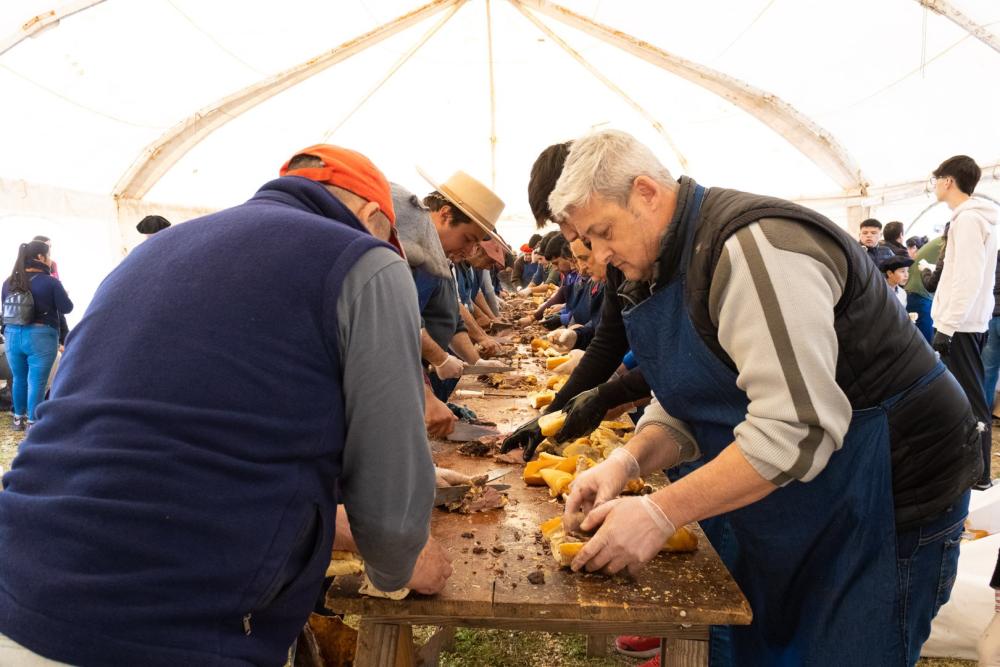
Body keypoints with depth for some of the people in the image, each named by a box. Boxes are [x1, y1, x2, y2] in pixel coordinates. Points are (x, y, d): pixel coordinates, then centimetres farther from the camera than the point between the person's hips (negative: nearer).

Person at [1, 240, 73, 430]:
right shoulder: (50, 282, -12)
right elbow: (67, 308, -6)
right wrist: (63, 294, 13)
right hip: (41, 336, -6)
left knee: (19, 378, 18)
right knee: (36, 381, 0)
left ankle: (18, 418, 30)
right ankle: (32, 423, 5)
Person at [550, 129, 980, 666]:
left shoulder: (754, 247, -26)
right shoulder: (677, 263, 5)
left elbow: (798, 428, -32)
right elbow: (684, 406, 6)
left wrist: (660, 512, -28)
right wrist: (628, 460, -13)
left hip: (884, 496, -9)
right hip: (795, 504, 9)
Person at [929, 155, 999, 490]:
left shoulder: (967, 219, -15)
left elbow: (968, 279, -22)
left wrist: (946, 326, -21)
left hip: (960, 324, -10)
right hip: (966, 321, 10)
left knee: (968, 399, -5)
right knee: (965, 395, 15)